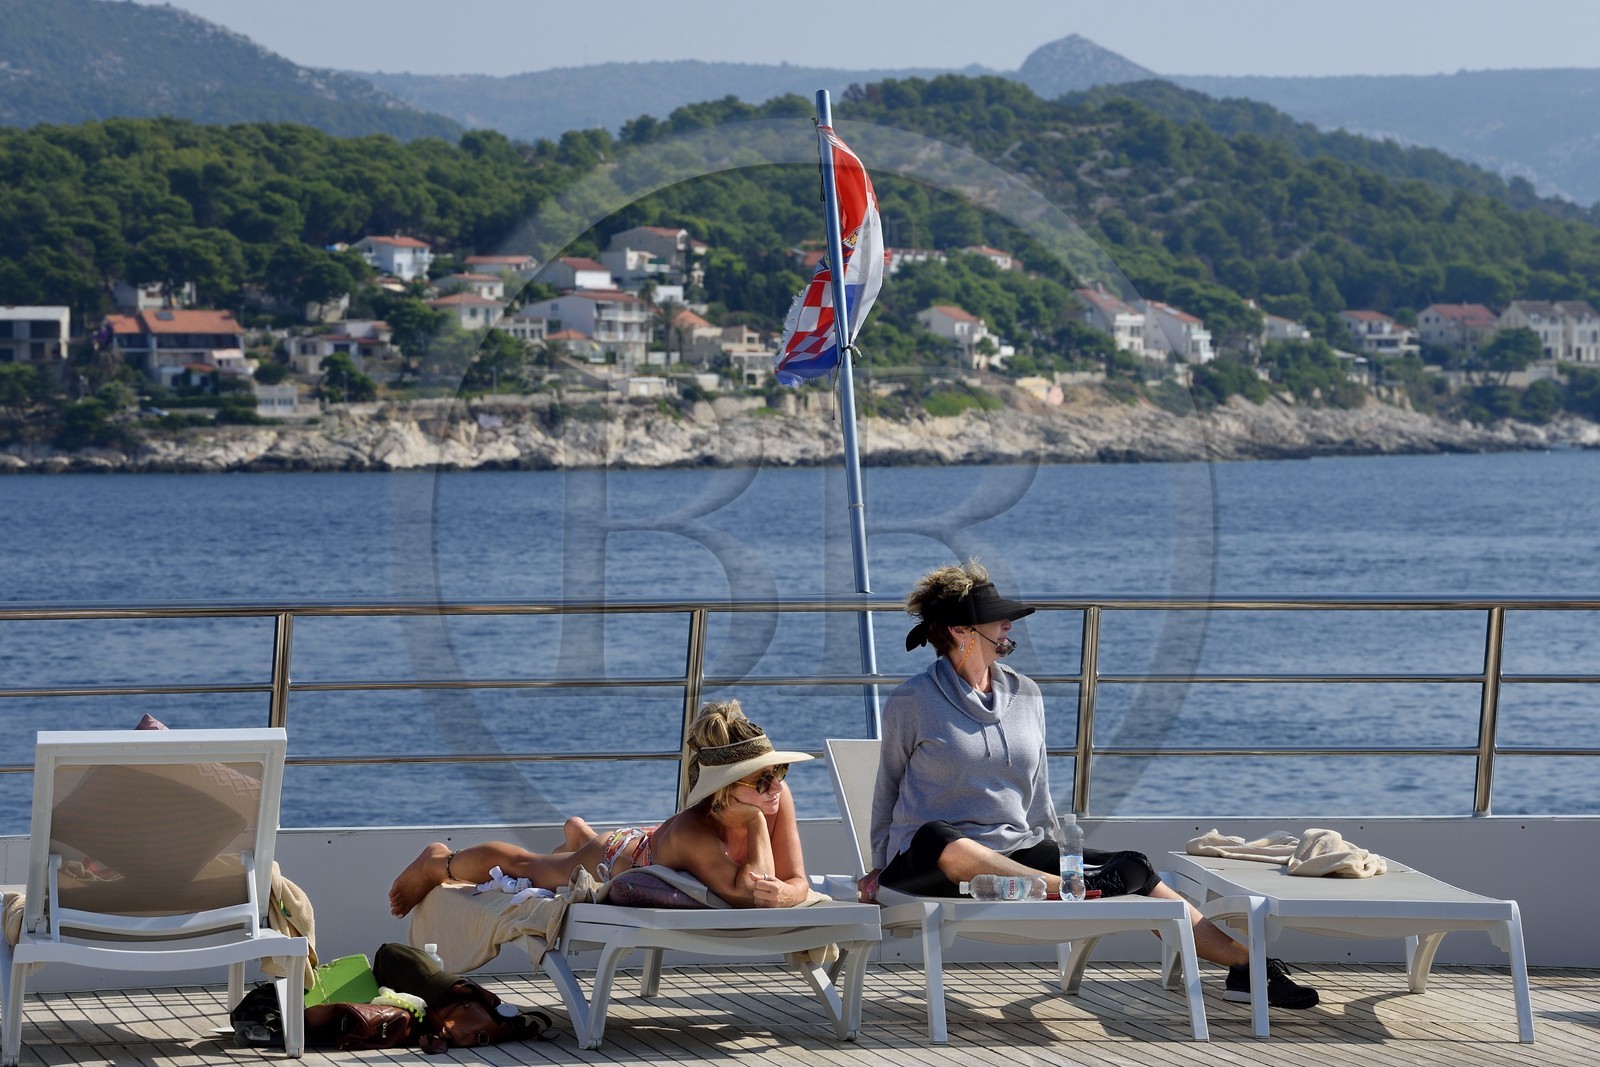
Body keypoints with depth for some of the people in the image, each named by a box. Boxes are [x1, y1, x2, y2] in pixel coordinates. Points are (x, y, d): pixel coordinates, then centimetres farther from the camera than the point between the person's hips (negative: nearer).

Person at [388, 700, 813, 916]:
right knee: (519, 863, 26)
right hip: (611, 863, -5)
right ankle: (439, 863, 56)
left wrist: (784, 894, -51)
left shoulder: (777, 798, -33)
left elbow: (797, 882, -29)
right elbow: (747, 893, -58)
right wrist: (757, 821, -53)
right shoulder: (690, 832, -50)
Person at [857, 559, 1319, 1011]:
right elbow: (889, 788, 10)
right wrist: (881, 866, 11)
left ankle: (1247, 966, -13)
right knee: (937, 840, -43)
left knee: (1133, 871, -11)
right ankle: (1071, 891, -46)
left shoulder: (1025, 695, 12)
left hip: (1020, 853, 5)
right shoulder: (912, 702, -2)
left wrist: (1051, 853, 23)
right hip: (927, 863, -5)